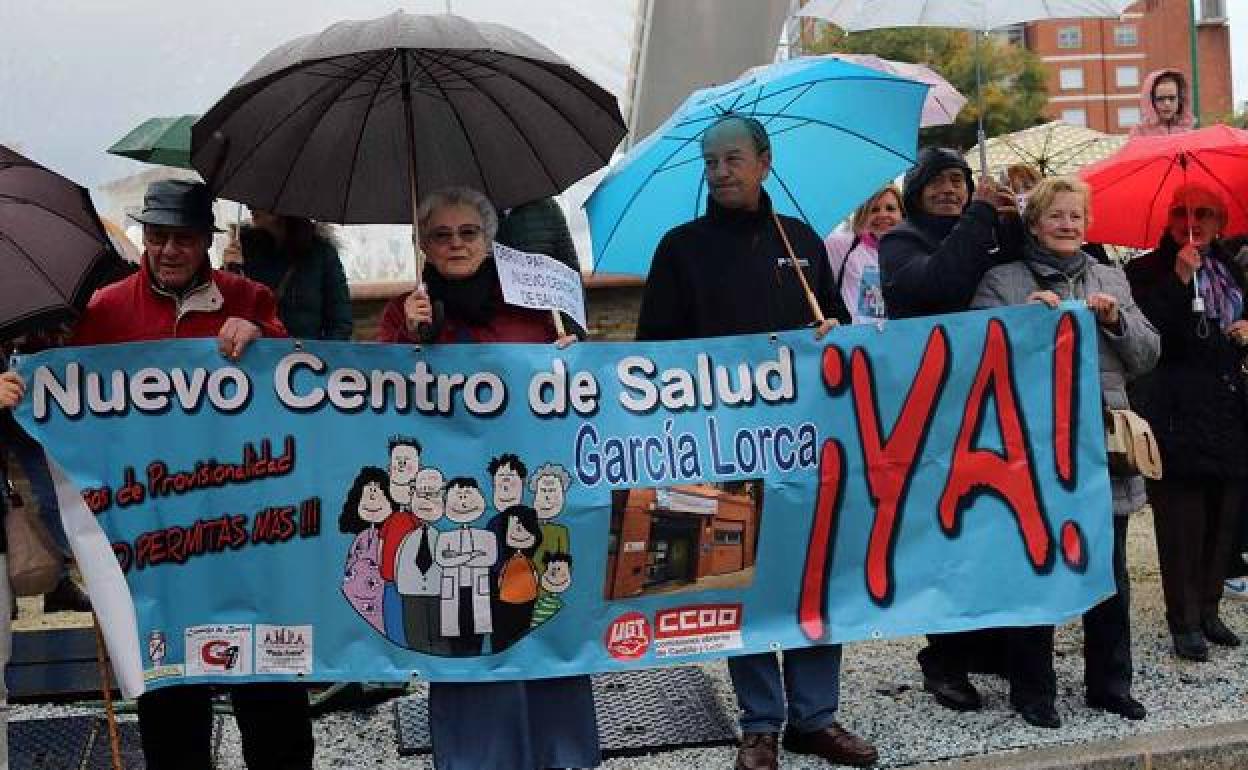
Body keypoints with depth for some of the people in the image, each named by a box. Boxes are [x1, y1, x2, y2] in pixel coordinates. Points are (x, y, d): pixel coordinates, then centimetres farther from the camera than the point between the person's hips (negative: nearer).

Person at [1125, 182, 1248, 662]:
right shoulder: (1147, 272, -2)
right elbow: (1147, 334, -16)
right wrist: (1179, 279, -19)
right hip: (1177, 415, -6)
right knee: (1181, 519, -5)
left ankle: (1207, 608, 18)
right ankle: (1184, 619, 3)